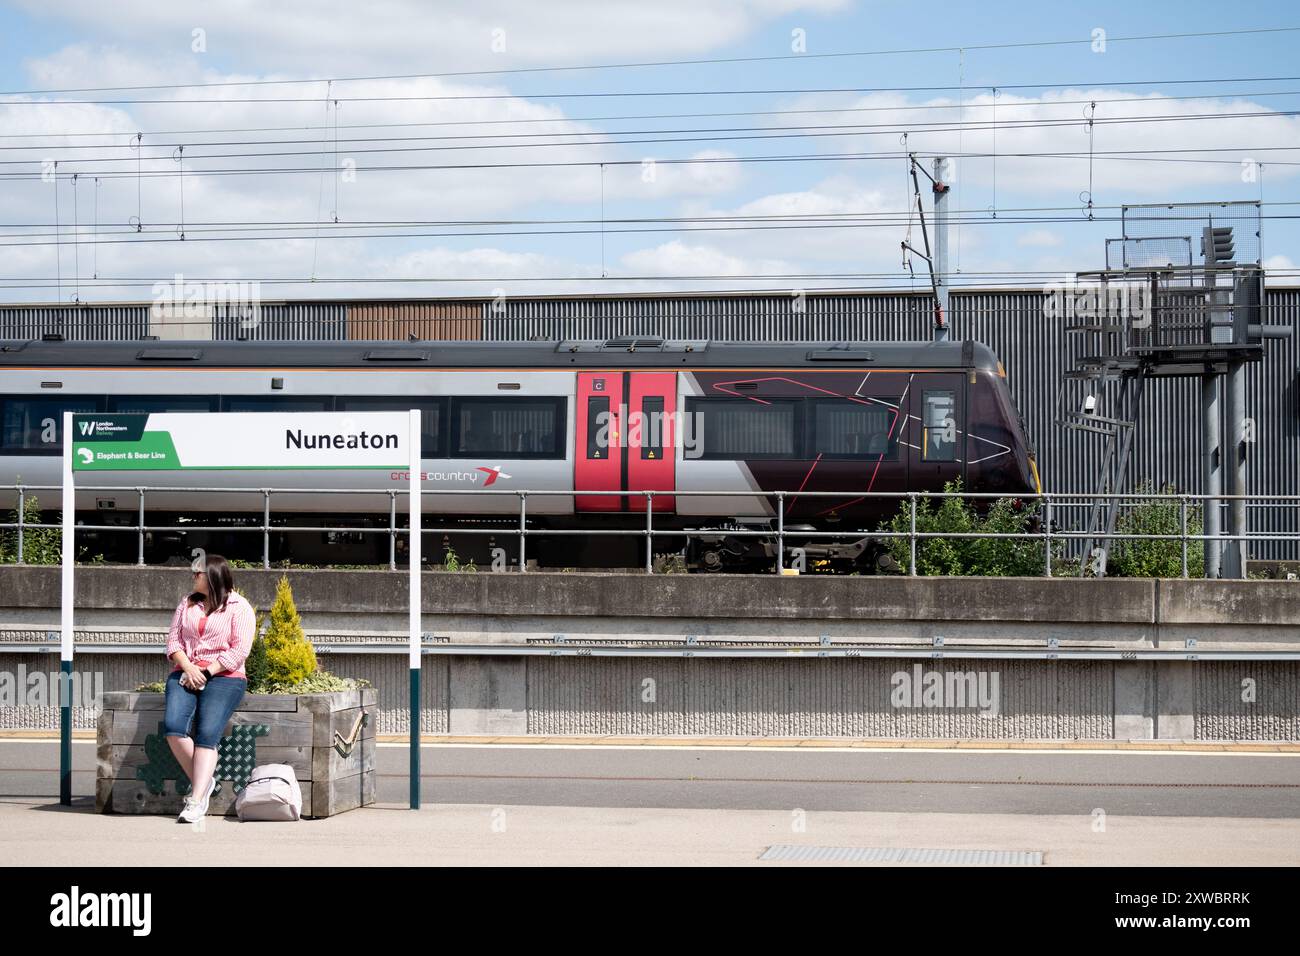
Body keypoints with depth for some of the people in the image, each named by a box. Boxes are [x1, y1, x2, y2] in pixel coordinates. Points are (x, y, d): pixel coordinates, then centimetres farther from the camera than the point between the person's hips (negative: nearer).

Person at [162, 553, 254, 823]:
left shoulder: (239, 607, 3)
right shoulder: (187, 603, 20)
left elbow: (239, 651, -5)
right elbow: (173, 640, 12)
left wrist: (207, 672, -13)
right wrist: (188, 668, -7)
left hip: (224, 677, -4)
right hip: (185, 673, 4)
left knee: (207, 733, -25)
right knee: (173, 725, -24)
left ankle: (196, 801, -32)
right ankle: (203, 781, -9)